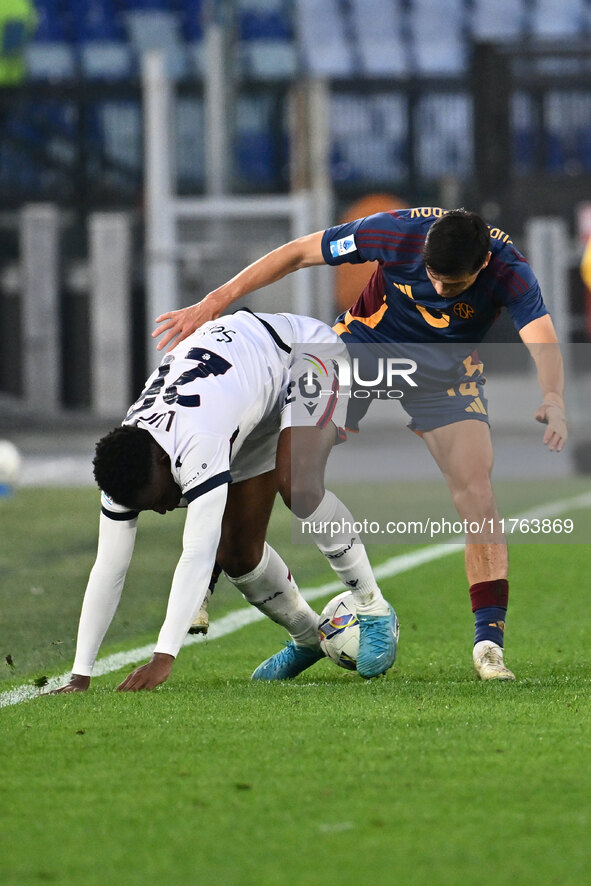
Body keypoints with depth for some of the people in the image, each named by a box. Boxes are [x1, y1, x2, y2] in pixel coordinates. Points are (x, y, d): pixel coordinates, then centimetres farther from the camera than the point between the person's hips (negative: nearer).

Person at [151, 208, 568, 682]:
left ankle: (489, 640, -16)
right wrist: (215, 302, -23)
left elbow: (543, 341, -45)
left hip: (446, 371, 0)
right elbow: (298, 253, -20)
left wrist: (553, 400, -67)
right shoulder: (397, 232, -30)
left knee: (476, 487, -19)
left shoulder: (509, 272, -31)